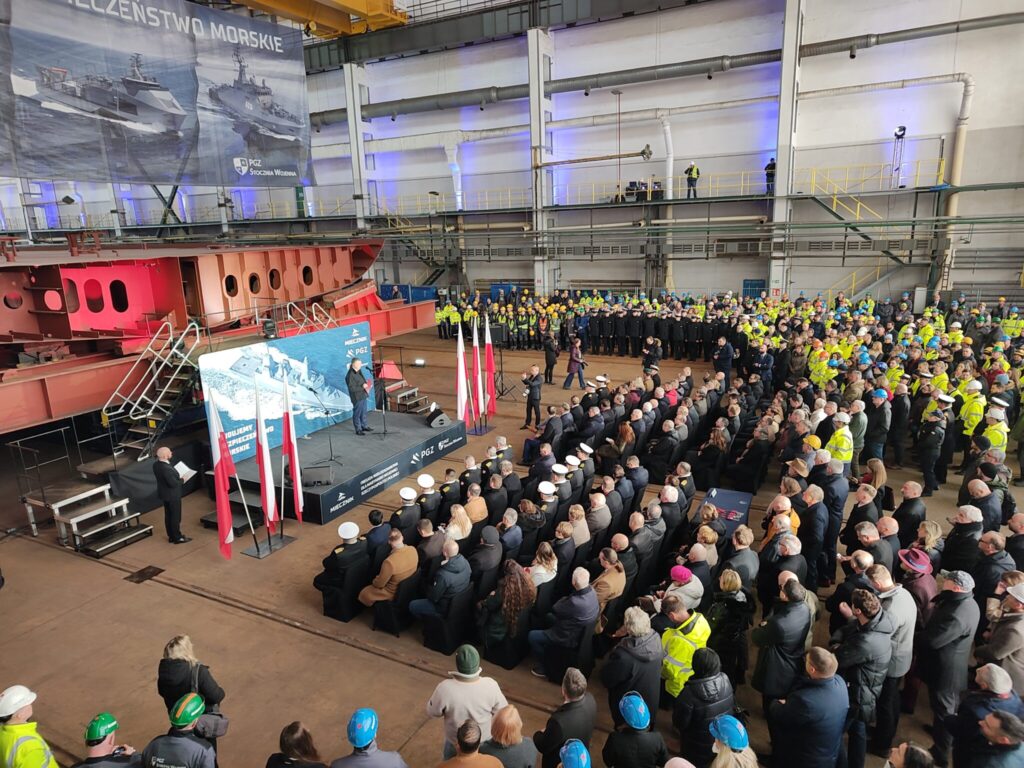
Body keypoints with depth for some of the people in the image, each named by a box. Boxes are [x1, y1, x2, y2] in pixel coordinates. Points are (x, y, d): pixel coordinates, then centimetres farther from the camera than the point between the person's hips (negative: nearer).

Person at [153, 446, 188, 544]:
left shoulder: (156, 464, -5)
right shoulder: (166, 469, -33)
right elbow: (173, 483, -29)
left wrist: (177, 477, 5)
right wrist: (182, 480, -12)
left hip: (164, 493, 9)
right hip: (172, 495, -9)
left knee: (168, 515, 19)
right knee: (175, 516, 6)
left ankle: (171, 536, 31)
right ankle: (177, 537, 17)